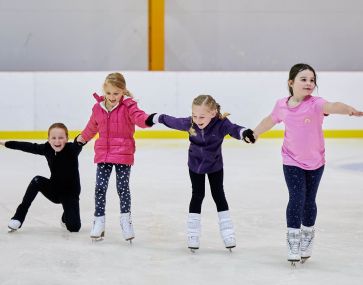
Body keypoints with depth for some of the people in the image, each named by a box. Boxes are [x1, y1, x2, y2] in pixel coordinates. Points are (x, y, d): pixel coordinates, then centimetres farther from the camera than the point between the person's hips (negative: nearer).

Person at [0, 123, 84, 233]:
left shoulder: (71, 149, -22)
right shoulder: (47, 148, -9)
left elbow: (77, 146, -45)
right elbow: (29, 147, 2)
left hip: (70, 193, -3)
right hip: (54, 189, 3)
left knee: (74, 227, -17)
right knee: (37, 181, -27)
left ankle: (66, 217, 23)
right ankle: (18, 217, -18)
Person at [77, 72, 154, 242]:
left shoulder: (128, 106, -8)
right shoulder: (98, 107, 4)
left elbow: (139, 117, -26)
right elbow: (92, 126, 22)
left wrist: (148, 120, -49)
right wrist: (83, 138, 37)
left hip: (124, 154, -3)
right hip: (103, 153, 3)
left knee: (123, 187, 0)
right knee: (100, 187, 0)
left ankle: (126, 219, 15)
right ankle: (99, 220, 11)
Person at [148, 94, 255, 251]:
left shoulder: (221, 123, -32)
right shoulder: (189, 123, -25)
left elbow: (233, 129, -50)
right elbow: (173, 122, -7)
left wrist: (244, 132, -72)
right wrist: (156, 118, 8)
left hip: (215, 165, -1)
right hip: (195, 165, 1)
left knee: (219, 195, 6)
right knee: (197, 196, 5)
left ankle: (227, 233, 15)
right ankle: (193, 235, 14)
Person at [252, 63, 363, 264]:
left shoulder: (315, 104, -20)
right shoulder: (282, 106, -10)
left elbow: (332, 106, -43)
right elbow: (270, 120, 12)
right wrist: (254, 134, 28)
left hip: (315, 161, 0)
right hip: (292, 161, 0)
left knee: (309, 201, 12)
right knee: (296, 200, -10)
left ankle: (307, 242, 32)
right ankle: (293, 244, 1)